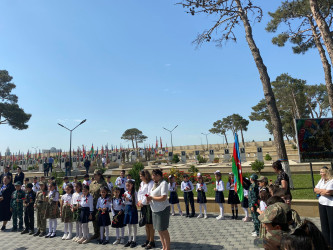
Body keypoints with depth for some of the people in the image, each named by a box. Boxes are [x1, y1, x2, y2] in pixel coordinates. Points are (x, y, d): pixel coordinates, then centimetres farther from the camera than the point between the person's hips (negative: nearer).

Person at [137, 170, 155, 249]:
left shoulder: (151, 183, -15)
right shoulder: (141, 183, 11)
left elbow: (149, 194, -21)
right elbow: (139, 193, 12)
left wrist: (142, 202, -13)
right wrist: (139, 201, -3)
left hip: (149, 205, -8)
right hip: (143, 206, 8)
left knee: (150, 224, 1)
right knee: (146, 224, 16)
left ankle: (152, 242, 12)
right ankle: (148, 240, 28)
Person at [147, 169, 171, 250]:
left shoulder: (163, 183, -17)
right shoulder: (155, 183, 9)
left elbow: (163, 198, -24)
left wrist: (151, 198, -16)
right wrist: (149, 198, -3)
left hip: (162, 209, -8)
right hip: (155, 210, 9)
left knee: (163, 230, 2)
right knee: (159, 229, 16)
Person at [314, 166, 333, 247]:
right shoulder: (321, 180, 11)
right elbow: (315, 189, 11)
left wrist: (320, 191, -4)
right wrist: (324, 191, -6)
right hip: (322, 204, 7)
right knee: (324, 224, 12)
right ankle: (326, 243, 23)